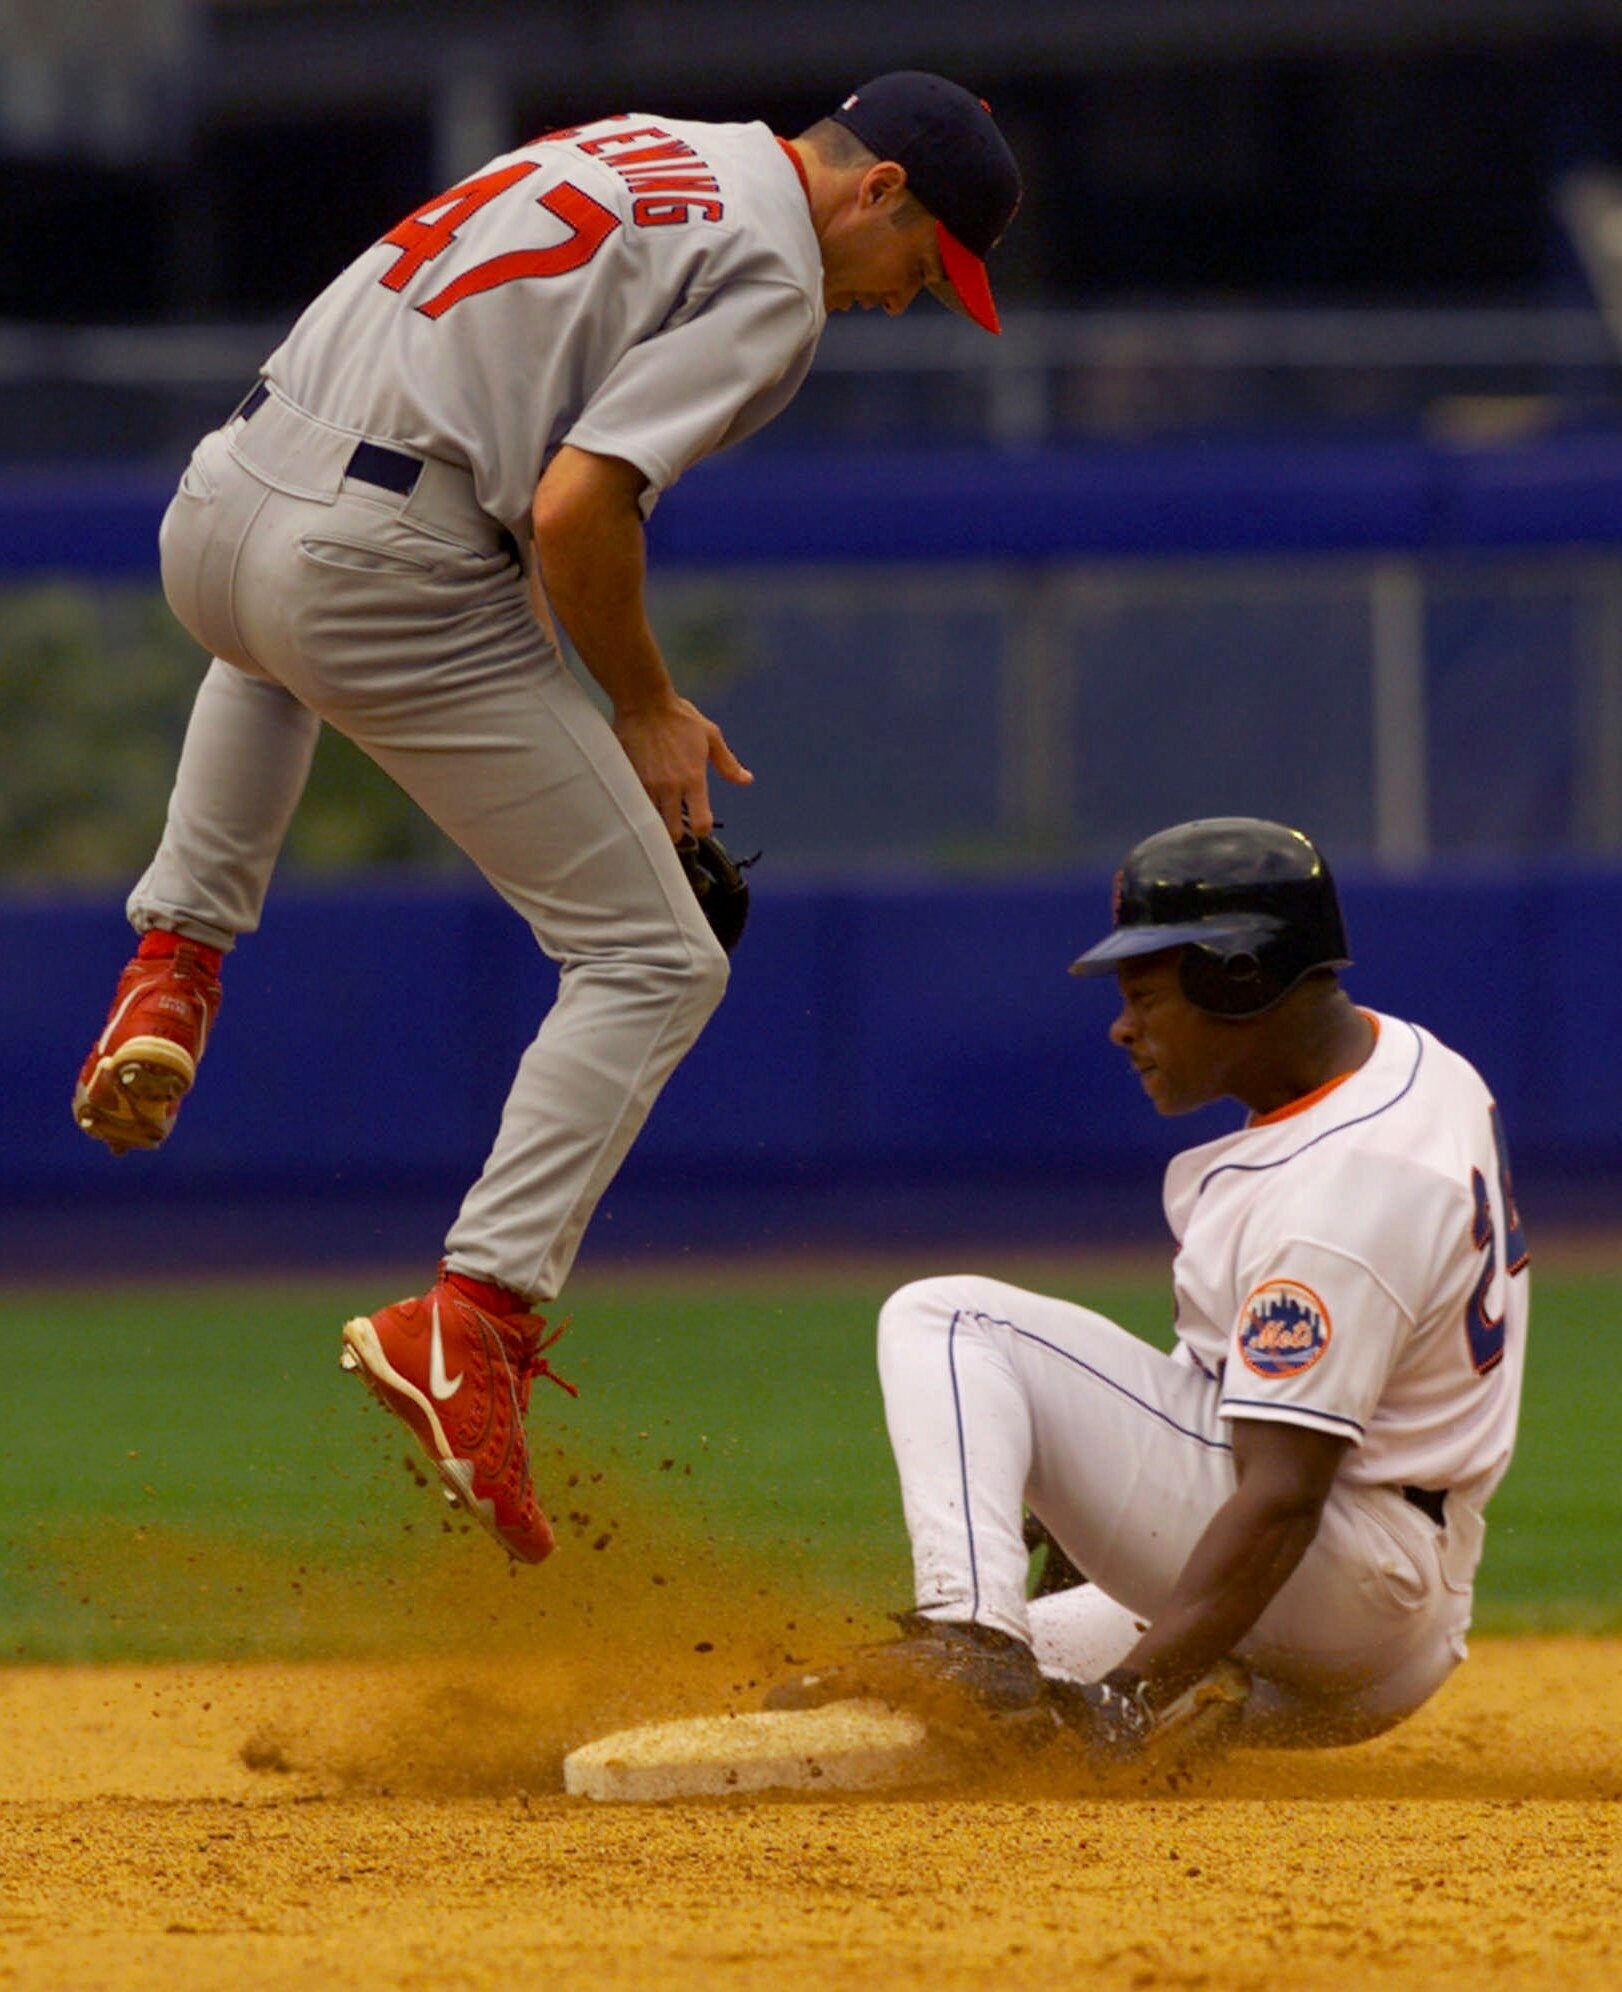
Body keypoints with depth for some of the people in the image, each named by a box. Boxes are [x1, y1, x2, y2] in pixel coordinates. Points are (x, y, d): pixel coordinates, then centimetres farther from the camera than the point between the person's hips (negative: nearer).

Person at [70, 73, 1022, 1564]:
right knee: (653, 961, 0)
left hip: (217, 511, 8)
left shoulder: (637, 152, 22)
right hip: (389, 578, -8)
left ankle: (173, 968, 33)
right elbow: (575, 508, -17)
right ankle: (473, 1320, -14)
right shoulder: (772, 277, -6)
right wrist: (645, 707, 0)